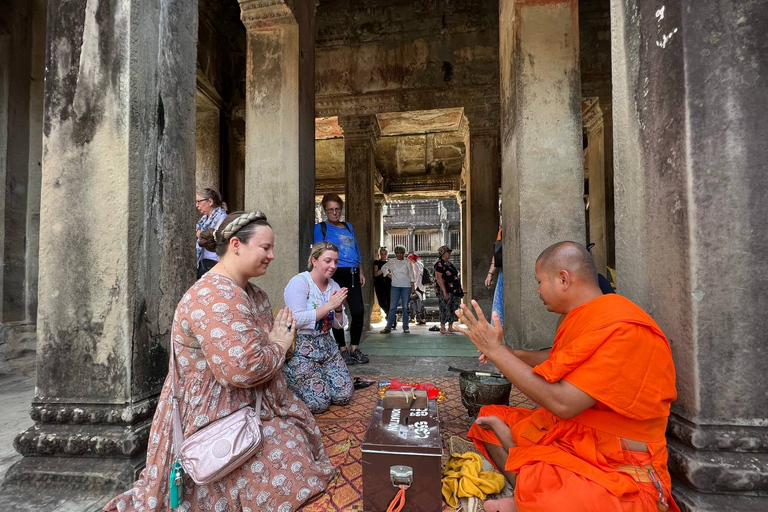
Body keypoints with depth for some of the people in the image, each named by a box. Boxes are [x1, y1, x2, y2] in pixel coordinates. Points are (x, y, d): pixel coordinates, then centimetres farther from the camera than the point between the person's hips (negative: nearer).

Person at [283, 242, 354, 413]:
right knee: (319, 403, -8)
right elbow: (297, 320, -25)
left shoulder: (334, 286, 7)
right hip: (301, 347, -6)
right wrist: (329, 305, -22)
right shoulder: (299, 282, -13)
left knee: (344, 396, 1)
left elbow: (339, 324, 9)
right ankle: (287, 383, 18)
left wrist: (338, 308, -12)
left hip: (327, 344, 7)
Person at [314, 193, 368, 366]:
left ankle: (354, 348, 16)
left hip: (352, 274, 5)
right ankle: (343, 350, 14)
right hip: (335, 274, -5)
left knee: (359, 311, -1)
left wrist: (361, 272, 16)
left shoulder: (348, 226, 20)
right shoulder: (320, 228, 5)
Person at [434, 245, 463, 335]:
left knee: (453, 309, 11)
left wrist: (458, 290, 20)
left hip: (453, 290, 10)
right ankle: (442, 328, 1)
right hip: (445, 290, -10)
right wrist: (444, 291, -23)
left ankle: (450, 327, 19)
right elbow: (439, 278, -19)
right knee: (445, 309, -7)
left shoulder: (448, 263, 17)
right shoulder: (439, 264, -12)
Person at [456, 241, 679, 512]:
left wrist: (496, 350, -23)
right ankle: (524, 489, -10)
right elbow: (560, 362, 25)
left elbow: (562, 402, -29)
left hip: (618, 467, -9)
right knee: (490, 418, 10)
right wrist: (507, 353, 17)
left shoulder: (622, 327, -24)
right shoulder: (582, 317, 6)